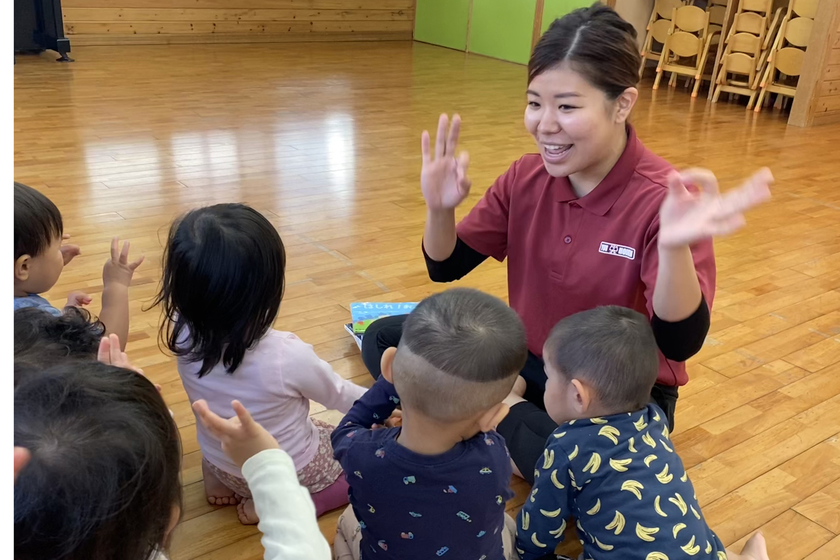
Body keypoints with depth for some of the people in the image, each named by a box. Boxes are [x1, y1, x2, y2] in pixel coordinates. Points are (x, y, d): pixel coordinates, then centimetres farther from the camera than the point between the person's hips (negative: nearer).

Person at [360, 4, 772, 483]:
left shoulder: (662, 200, -23)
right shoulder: (527, 177, -8)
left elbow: (679, 344, -30)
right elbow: (446, 268, -2)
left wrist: (674, 248, -48)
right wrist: (440, 209, -24)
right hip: (527, 359, 5)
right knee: (384, 340, 0)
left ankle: (496, 415, -9)